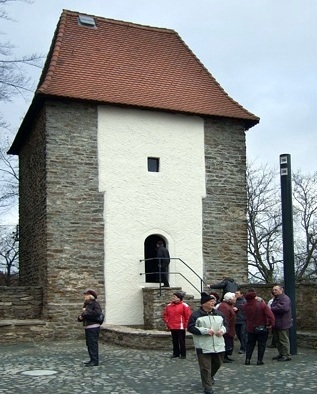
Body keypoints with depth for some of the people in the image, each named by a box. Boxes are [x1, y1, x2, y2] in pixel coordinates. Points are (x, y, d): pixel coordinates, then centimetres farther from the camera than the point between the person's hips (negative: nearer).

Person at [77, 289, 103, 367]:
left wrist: (87, 311, -17)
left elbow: (97, 313, -25)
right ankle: (92, 359, 22)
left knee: (93, 344, -8)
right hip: (87, 327, 9)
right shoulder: (86, 304, 17)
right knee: (89, 344, 13)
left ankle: (95, 361, -4)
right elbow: (83, 314, 23)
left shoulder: (95, 303, -10)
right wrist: (80, 317, 0)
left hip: (93, 327, -9)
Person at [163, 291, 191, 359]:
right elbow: (165, 315, 18)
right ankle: (176, 353, 22)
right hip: (172, 328, 5)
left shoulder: (184, 306, -8)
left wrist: (186, 325, -8)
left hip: (181, 327, -5)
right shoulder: (168, 306, 8)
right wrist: (167, 323, 9)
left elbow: (188, 316, -8)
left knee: (182, 341, 1)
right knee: (174, 341, 12)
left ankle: (183, 354, 9)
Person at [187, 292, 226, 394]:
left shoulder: (218, 313, 8)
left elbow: (224, 324, 18)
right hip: (203, 346, -5)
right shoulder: (196, 315, -10)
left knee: (217, 363, 19)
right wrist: (205, 331, -20)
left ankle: (210, 377, 47)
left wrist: (222, 330, -6)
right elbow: (191, 328, -13)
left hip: (218, 345, 6)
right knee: (205, 367, -4)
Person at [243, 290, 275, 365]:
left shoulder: (246, 306, -6)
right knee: (261, 344, 7)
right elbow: (270, 315, -23)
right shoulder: (262, 305, -17)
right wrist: (270, 324, -15)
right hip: (262, 328, -3)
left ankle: (247, 359, 11)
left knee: (250, 344, 15)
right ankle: (259, 360, 6)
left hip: (250, 328, 3)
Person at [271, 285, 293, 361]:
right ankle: (281, 354, 24)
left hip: (282, 324, -10)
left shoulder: (285, 298, -12)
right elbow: (273, 309, 25)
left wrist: (271, 309, -22)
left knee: (283, 340, -5)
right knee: (277, 340, 15)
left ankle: (287, 355, 1)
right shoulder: (275, 299, 20)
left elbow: (284, 308, -28)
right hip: (276, 323, 10)